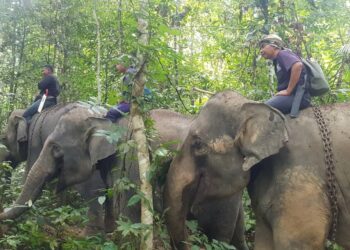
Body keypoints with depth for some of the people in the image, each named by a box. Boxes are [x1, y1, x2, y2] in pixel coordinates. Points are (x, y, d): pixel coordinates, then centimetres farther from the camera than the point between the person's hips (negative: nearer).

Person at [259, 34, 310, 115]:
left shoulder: (282, 54, -3)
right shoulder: (277, 61, 24)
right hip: (292, 96, 10)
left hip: (297, 95, -10)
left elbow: (298, 65, -23)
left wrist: (288, 91, -20)